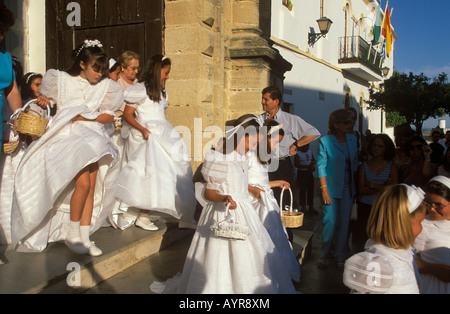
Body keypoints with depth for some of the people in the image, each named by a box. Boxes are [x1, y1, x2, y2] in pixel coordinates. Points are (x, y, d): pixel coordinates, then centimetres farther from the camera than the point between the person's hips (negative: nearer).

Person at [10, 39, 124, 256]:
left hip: (93, 139, 3)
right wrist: (43, 100, -3)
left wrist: (84, 117, -8)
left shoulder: (106, 86, 7)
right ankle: (72, 234, -1)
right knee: (83, 183, -18)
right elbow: (46, 97, 20)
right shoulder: (61, 80, 6)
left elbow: (109, 116, 4)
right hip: (68, 137, -3)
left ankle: (84, 237, 7)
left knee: (91, 188, -2)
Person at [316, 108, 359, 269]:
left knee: (344, 223, 7)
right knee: (330, 222, -4)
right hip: (332, 187, -4)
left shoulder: (352, 139, 7)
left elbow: (355, 164, 13)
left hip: (348, 188, 5)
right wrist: (324, 189, -13)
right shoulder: (325, 141, -8)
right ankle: (323, 256, 16)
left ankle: (340, 258, 19)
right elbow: (321, 167, -9)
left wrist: (356, 187, 10)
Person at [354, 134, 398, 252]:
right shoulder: (364, 165, 8)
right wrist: (382, 189, -8)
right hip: (365, 206, 1)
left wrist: (371, 185, -4)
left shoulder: (392, 166, 5)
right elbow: (361, 189, 0)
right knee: (362, 240, -3)